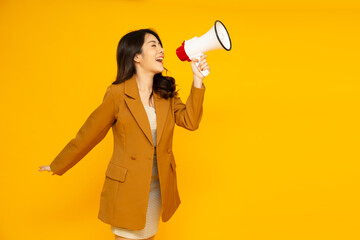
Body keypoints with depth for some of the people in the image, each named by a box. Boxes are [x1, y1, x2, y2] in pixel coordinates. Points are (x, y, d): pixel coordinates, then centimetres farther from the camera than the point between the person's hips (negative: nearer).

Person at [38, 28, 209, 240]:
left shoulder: (166, 93, 5)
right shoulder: (117, 94, -12)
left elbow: (190, 121, -7)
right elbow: (89, 134, -4)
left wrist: (197, 80, -14)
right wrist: (57, 167, 3)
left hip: (158, 187, 5)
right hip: (127, 188, -5)